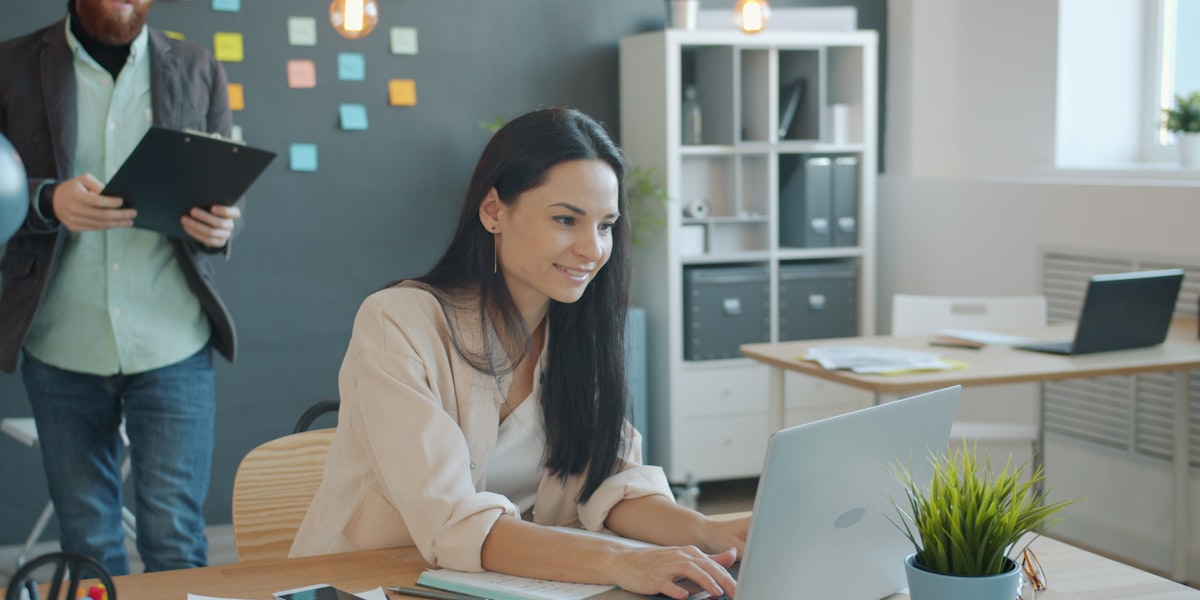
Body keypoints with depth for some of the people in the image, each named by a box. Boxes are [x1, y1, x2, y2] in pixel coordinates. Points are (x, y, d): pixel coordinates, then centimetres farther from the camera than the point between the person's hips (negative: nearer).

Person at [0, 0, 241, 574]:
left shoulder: (199, 70, 8)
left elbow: (228, 193, 10)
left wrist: (220, 225, -13)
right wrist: (49, 202, -19)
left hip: (172, 347, 0)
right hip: (60, 351, 0)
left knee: (174, 540, 0)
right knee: (88, 545, 10)